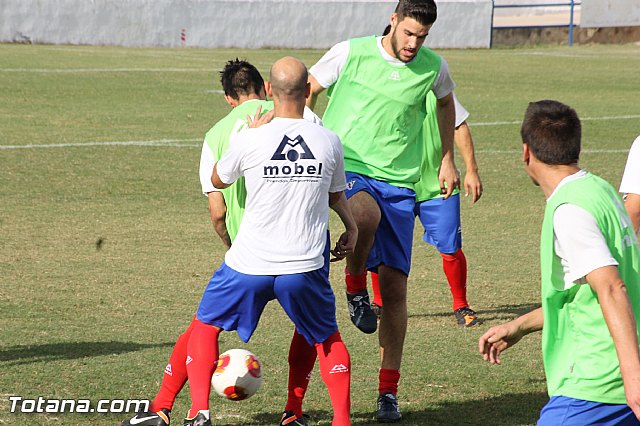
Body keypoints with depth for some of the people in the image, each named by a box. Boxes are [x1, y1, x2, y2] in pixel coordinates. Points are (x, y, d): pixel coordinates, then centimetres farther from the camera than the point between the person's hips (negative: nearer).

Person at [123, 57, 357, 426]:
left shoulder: (249, 141, -9)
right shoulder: (329, 142, -3)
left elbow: (218, 180, 12)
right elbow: (336, 195, 16)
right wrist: (351, 227, 36)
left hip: (249, 266, -1)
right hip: (304, 268, 2)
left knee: (205, 325, 20)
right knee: (328, 339, 25)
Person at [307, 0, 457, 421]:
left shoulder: (433, 68, 2)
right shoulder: (350, 53, -6)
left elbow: (445, 103, 25)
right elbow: (306, 93, 6)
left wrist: (447, 160, 27)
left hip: (399, 183, 3)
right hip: (346, 169, -3)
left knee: (395, 285, 0)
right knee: (366, 214, -39)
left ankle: (389, 391, 10)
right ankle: (355, 287, -8)